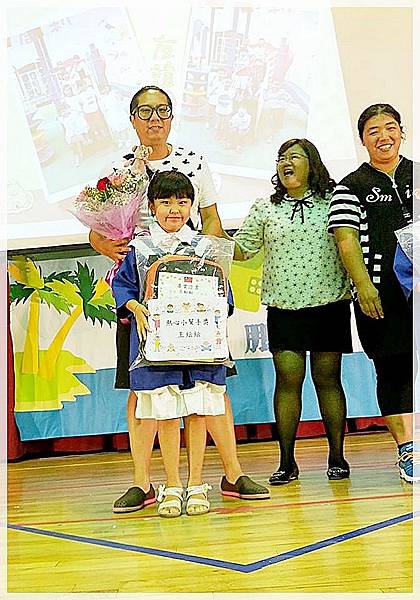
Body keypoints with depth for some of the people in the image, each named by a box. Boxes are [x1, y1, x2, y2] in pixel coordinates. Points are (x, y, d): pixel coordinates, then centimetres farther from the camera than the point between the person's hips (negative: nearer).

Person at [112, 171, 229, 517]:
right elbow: (122, 285, 9)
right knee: (166, 414, 3)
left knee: (197, 411, 4)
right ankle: (172, 485, 16)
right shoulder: (139, 247, 5)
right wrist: (135, 308, -9)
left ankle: (196, 484, 16)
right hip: (157, 341, -1)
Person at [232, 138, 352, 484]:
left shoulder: (332, 202, 6)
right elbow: (240, 249, 11)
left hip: (329, 304, -1)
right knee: (288, 378, -4)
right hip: (283, 308, 1)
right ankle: (287, 462, 5)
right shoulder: (265, 208, 10)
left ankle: (337, 457, 15)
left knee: (328, 378, 4)